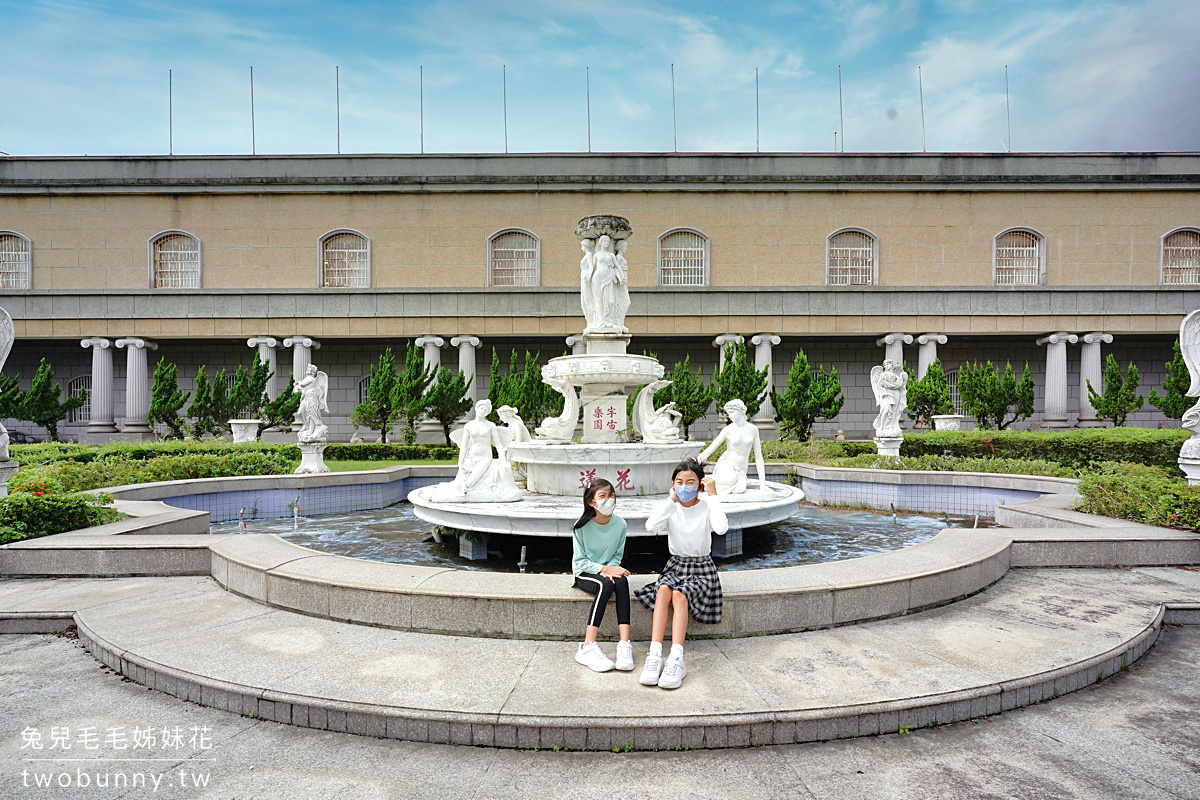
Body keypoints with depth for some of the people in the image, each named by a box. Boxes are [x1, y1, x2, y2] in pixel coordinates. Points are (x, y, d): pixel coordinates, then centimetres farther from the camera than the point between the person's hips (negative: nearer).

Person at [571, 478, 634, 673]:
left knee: (621, 581, -32)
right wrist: (604, 569, -24)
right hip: (584, 574, -3)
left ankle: (625, 644, -39)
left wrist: (609, 570, -17)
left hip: (609, 570, 3)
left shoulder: (620, 524, -4)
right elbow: (580, 561, -10)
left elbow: (617, 556, 4)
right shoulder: (582, 526, -12)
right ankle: (587, 647, -41)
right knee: (606, 584, -35)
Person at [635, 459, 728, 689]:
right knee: (663, 590, -30)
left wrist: (713, 495, -25)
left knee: (679, 594, -31)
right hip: (675, 566, 2)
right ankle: (655, 656, -36)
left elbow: (721, 528, -31)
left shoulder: (706, 507, -7)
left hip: (701, 570, -2)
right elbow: (651, 526, -23)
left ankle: (676, 659, -38)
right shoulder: (670, 507, -1)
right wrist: (671, 500, -17)